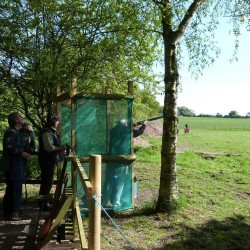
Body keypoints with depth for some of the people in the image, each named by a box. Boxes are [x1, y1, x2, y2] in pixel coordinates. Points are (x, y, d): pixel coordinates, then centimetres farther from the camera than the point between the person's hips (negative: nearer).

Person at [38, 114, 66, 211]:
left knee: (46, 182, 17)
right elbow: (49, 147, -25)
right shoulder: (46, 132, -18)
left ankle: (43, 203, 29)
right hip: (47, 161, -11)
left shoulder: (51, 131, 15)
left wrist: (60, 149, 10)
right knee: (47, 182, -4)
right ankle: (44, 205, 5)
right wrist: (61, 148, -15)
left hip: (50, 160, 11)